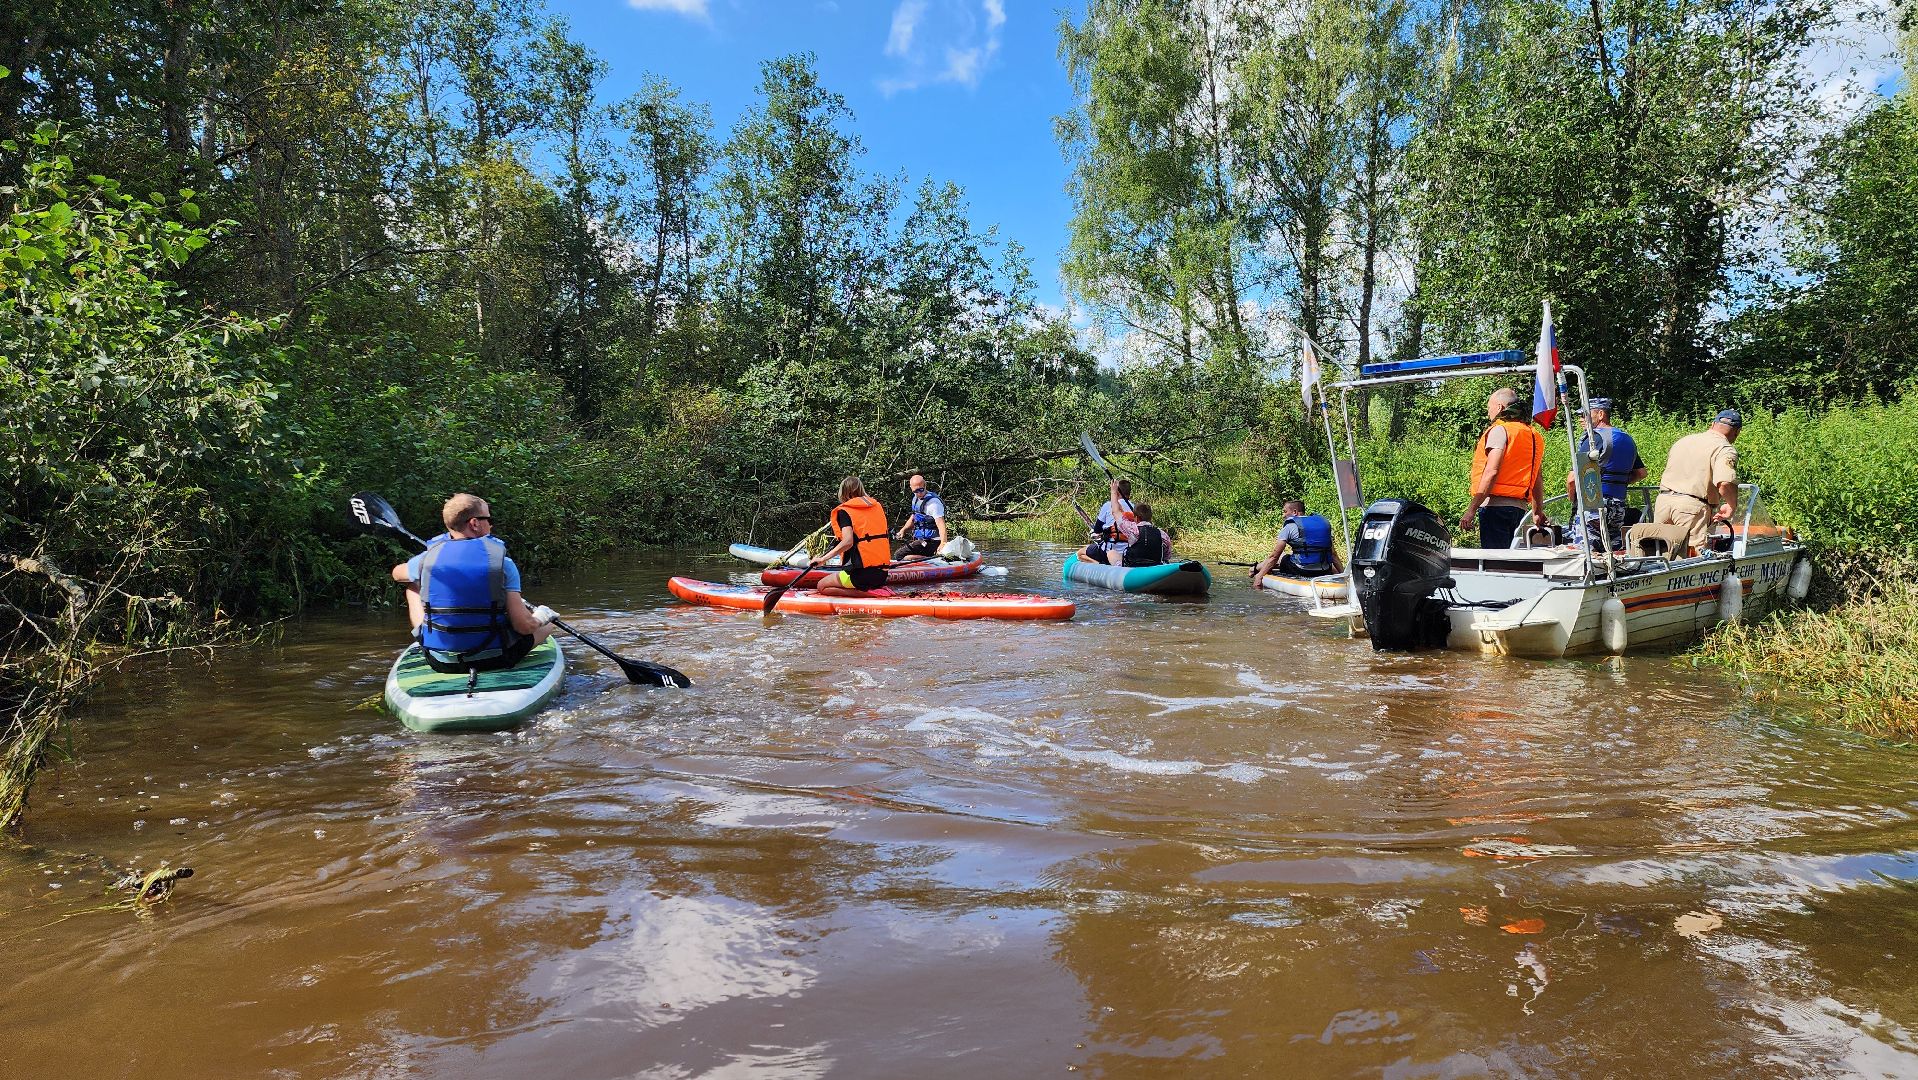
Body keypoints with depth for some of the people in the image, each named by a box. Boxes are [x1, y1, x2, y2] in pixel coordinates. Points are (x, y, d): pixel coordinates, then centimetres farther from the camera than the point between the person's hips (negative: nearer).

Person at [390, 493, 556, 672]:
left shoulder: (426, 559, -6)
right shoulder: (502, 563, -15)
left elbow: (397, 573, 21)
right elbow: (524, 627, -17)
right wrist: (540, 618, 6)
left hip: (441, 663, 3)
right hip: (495, 661, -2)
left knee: (413, 588, 26)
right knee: (547, 623, 22)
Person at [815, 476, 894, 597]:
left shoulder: (844, 511, -6)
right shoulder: (877, 505, 11)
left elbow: (848, 542, -21)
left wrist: (823, 558, -17)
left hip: (862, 573, -7)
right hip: (882, 574, 7)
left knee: (822, 586, 11)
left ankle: (867, 593, -7)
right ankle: (877, 588, 4)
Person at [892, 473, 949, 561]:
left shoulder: (934, 502, -18)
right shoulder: (916, 499, 10)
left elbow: (940, 524, -28)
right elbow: (913, 518, 26)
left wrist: (943, 543, -43)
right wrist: (903, 530, 10)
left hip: (931, 542, -10)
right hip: (920, 539, 10)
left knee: (898, 556, -17)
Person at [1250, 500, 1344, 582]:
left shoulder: (1289, 526, -3)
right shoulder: (1323, 522, 11)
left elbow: (1274, 556, -7)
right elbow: (1333, 554, 12)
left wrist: (1259, 576, -5)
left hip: (1300, 571, -4)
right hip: (1323, 572, 4)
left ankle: (1256, 569, 39)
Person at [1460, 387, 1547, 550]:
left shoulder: (1499, 430, -5)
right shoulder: (1533, 435, 20)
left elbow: (1491, 472, -17)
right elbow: (1538, 480, 20)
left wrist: (1471, 509, -19)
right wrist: (1538, 512, 27)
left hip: (1496, 505, -8)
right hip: (1519, 507, 8)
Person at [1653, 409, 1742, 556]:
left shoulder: (1683, 440, 20)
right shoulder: (1726, 450, -3)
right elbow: (1725, 484, -20)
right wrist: (1732, 507, -3)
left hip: (1663, 499, 7)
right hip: (1693, 505, -7)